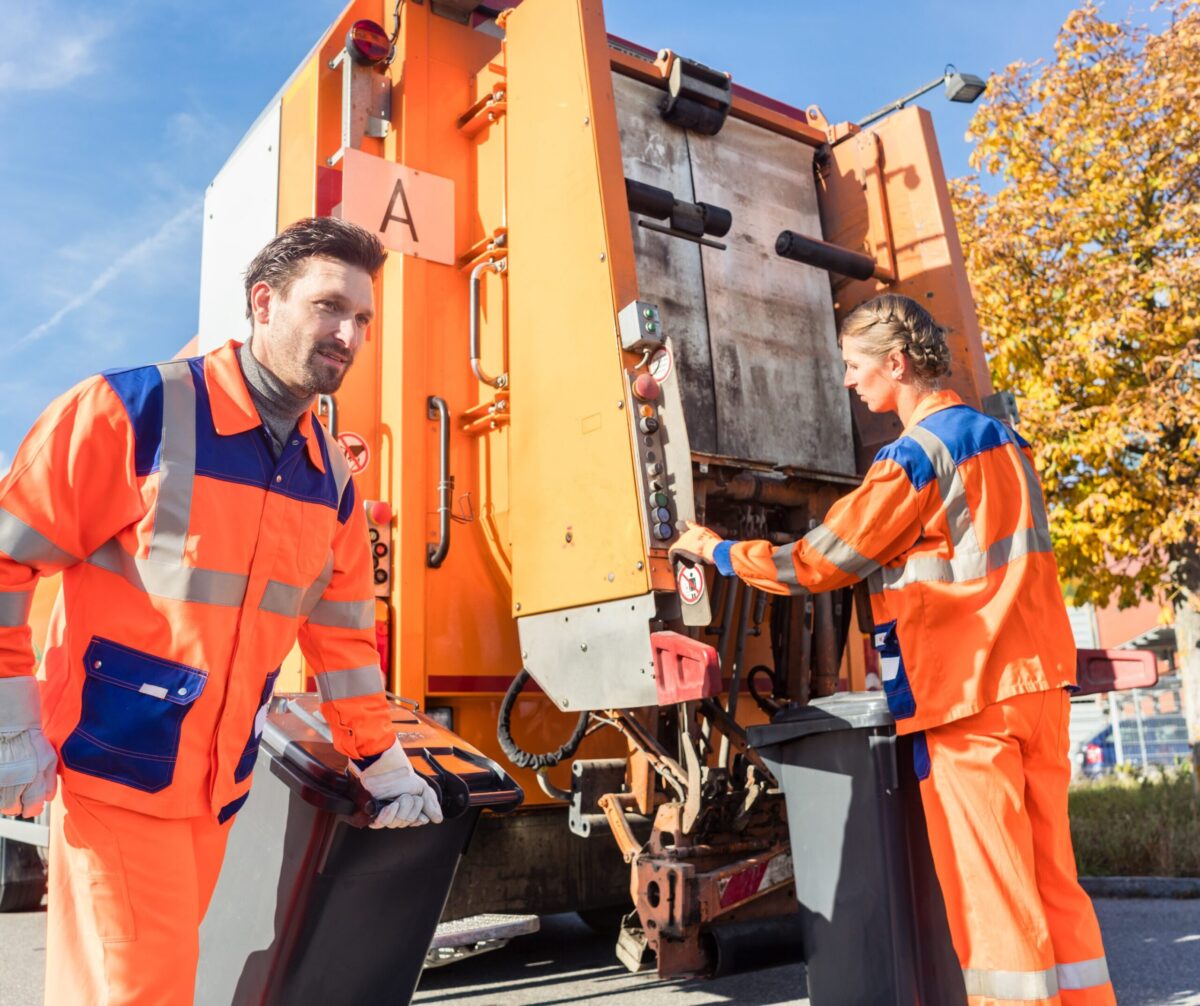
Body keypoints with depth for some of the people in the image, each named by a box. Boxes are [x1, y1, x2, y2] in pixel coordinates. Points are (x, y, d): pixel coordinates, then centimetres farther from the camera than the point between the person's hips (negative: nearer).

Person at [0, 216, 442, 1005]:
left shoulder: (331, 476, 4)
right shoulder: (133, 410, -13)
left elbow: (344, 635, 10)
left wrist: (386, 771, 13)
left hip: (219, 781, 6)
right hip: (113, 766, -6)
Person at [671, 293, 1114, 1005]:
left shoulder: (916, 454, -12)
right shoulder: (1002, 439, 14)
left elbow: (818, 565, -9)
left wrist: (719, 552, 2)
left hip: (968, 694, -8)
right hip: (1040, 680, 8)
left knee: (989, 888, -1)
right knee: (1053, 879, 12)